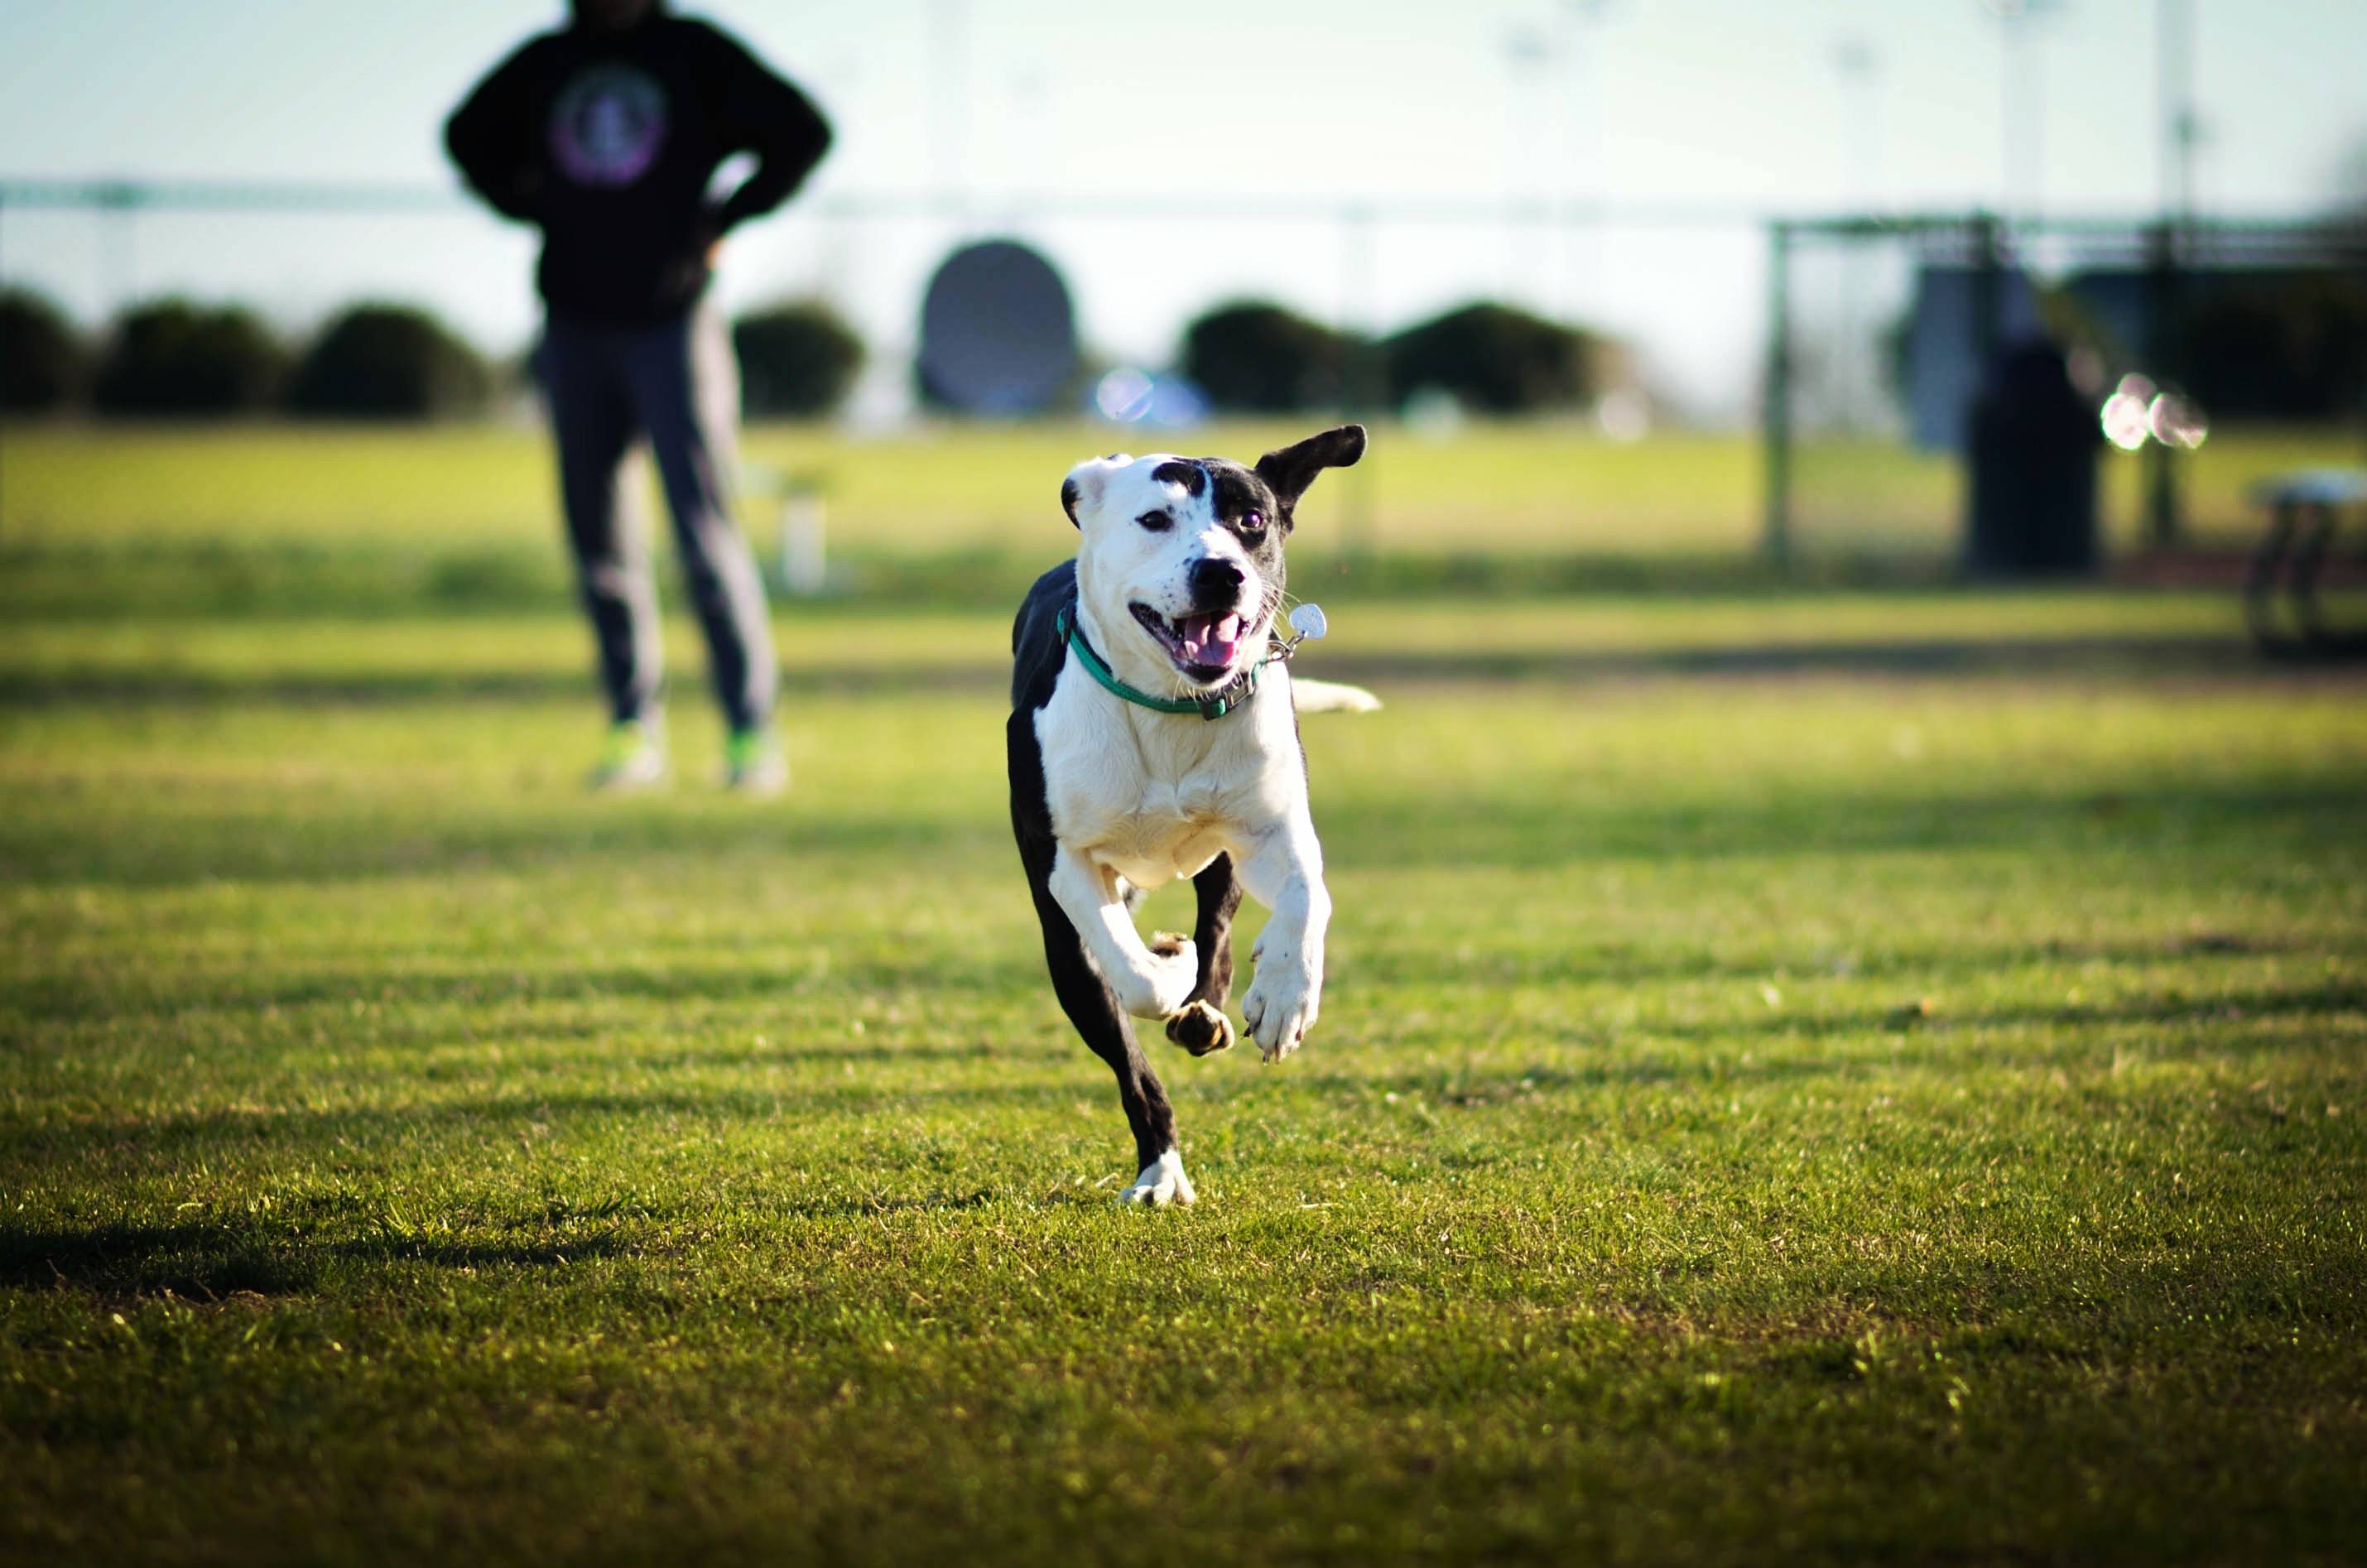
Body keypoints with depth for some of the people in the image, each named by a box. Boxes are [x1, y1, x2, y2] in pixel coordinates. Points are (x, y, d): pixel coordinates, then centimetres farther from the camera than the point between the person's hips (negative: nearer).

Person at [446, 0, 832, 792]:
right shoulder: (545, 64, 8)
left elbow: (802, 131, 1)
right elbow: (471, 138, 26)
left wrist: (725, 218, -4)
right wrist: (537, 210, 11)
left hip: (672, 322, -4)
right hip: (575, 332, 4)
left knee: (706, 535, -9)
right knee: (599, 542, 5)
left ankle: (752, 733, -6)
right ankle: (634, 730, 13)